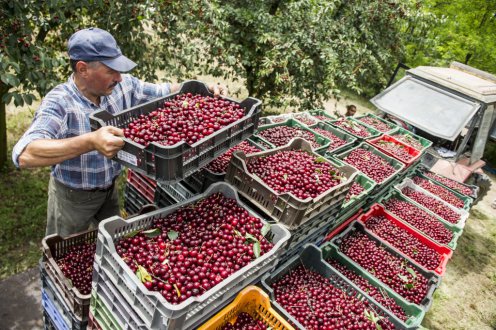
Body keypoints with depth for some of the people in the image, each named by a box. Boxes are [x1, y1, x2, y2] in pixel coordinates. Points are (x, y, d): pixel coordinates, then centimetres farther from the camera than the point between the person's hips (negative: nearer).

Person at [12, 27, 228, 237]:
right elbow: (25, 155, -44)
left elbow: (162, 92, 0)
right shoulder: (59, 103, -30)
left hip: (110, 189, 5)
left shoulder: (123, 86, -14)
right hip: (73, 197, -4)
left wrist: (205, 89, -15)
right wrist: (90, 142, -58)